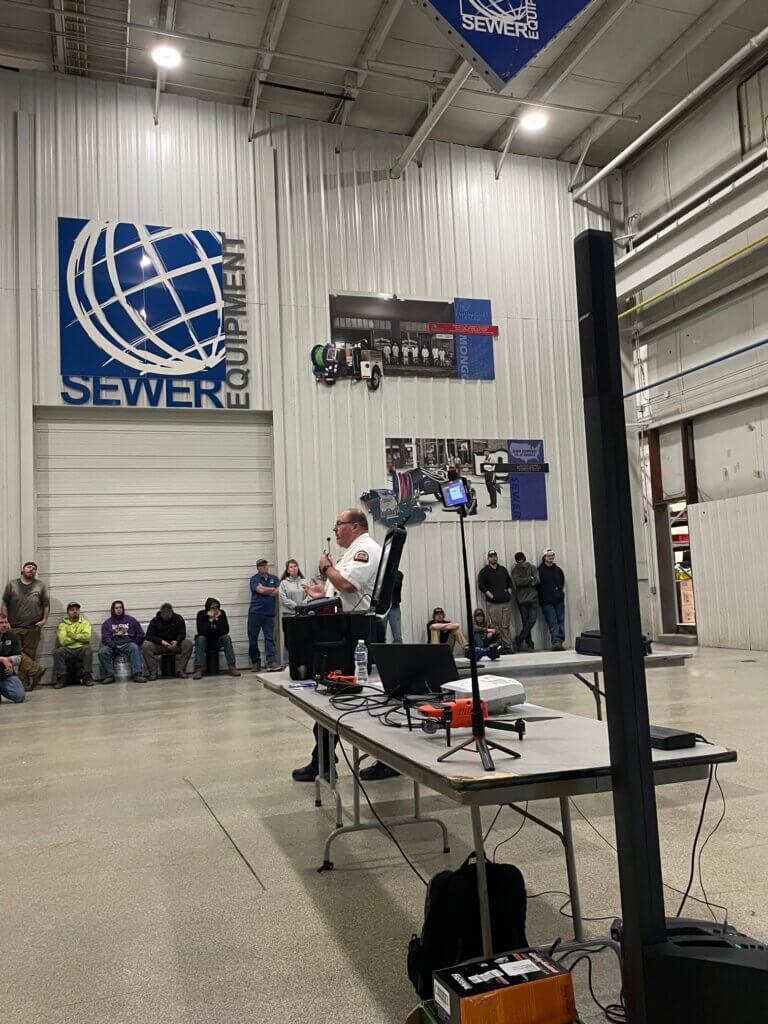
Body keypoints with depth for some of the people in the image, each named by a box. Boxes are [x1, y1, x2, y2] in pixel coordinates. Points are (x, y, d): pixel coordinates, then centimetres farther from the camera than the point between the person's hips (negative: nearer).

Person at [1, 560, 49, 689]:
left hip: (33, 628, 0)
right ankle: (36, 670, -6)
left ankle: (25, 683, 7)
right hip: (15, 628, 1)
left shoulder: (40, 585, 10)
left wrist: (44, 619, -2)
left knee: (29, 654, 0)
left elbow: (46, 604, 10)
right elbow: (4, 604, 8)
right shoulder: (12, 585, 10)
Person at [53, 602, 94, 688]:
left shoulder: (85, 622, 12)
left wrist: (72, 635, -6)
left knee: (87, 649, -32)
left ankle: (87, 678, -22)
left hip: (81, 650, 0)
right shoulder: (63, 624, 9)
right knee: (58, 651, -29)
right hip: (67, 651, 0)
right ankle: (61, 679, -19)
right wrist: (79, 637, -3)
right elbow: (63, 641, -8)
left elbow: (87, 637, -8)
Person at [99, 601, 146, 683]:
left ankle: (137, 674, -42)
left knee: (134, 648, -35)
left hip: (127, 644, -1)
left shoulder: (131, 620, 17)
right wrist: (112, 645, -16)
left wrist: (134, 644, 1)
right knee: (102, 651, -30)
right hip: (113, 646, 1)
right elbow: (105, 637, 2)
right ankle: (109, 675, -24)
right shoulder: (107, 623, 16)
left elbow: (140, 635, 15)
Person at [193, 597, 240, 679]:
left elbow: (225, 631, -17)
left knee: (227, 638, -25)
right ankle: (199, 669, -37)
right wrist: (210, 620, -32)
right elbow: (201, 631, -26)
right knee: (200, 638, -32)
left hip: (217, 641, 2)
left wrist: (217, 619, -26)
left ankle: (232, 667, -27)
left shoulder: (222, 613, -9)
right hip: (205, 641, -2)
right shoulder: (201, 614, -13)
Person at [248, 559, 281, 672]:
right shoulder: (254, 578, 2)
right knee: (253, 638, 4)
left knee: (269, 638, -6)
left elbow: (276, 592, -2)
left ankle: (271, 662, -12)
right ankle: (255, 662, 16)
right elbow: (260, 590, -15)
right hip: (255, 613, -2)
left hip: (269, 613, 2)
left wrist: (264, 590, -8)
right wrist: (272, 589, -2)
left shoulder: (274, 578, 13)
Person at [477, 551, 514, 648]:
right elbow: (481, 585, -4)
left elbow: (509, 582, 23)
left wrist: (509, 592, 8)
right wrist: (491, 596, -10)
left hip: (506, 602, 4)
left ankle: (508, 645, 6)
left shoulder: (503, 569, 17)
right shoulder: (484, 571, 3)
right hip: (493, 603, -4)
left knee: (506, 626, 5)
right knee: (495, 627, -7)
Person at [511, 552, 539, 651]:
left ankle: (519, 639, -3)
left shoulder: (532, 568, 10)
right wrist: (530, 579, -7)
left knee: (532, 619, -11)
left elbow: (537, 581, -4)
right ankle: (529, 643, 7)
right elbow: (517, 581, -12)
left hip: (533, 599, 0)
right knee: (525, 622, 1)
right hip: (522, 600, 0)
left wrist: (524, 582, -8)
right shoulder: (515, 571, 7)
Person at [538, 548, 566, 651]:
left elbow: (562, 582, 25)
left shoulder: (558, 569, 14)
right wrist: (541, 597, -7)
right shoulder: (539, 570, -4)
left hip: (559, 600, 5)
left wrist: (560, 591, 13)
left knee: (561, 622, 5)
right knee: (553, 623, -11)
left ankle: (561, 641, 11)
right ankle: (556, 642, -14)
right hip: (547, 602, -5)